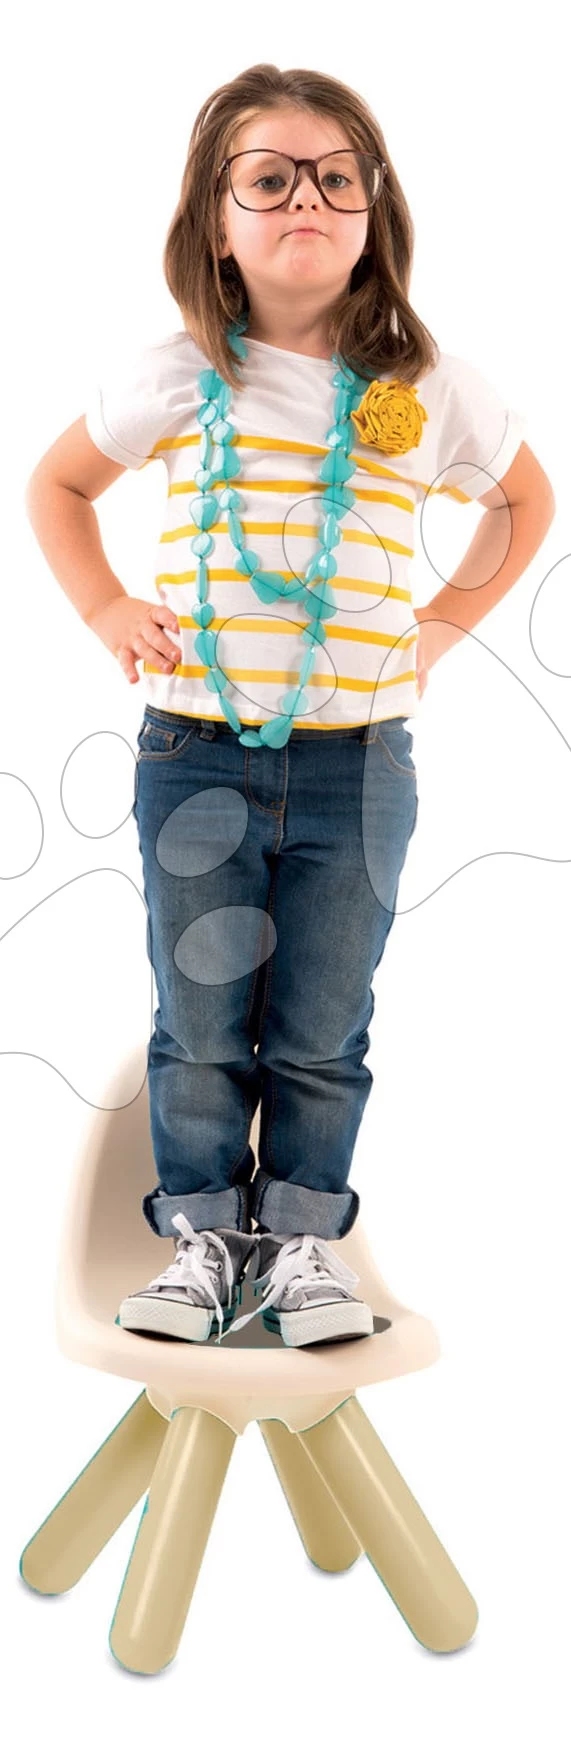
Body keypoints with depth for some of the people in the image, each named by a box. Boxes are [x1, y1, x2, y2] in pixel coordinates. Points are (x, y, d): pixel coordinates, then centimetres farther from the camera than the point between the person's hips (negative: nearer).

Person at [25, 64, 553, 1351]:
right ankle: (203, 1232, 26)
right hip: (195, 760, 0)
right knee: (200, 1027, 9)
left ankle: (302, 1233, 27)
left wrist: (448, 619, 8)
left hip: (357, 770, 0)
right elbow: (58, 485, 16)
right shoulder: (174, 380, 0)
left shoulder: (427, 388, 0)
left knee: (322, 1036, 9)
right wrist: (105, 608, 3)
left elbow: (527, 493, 18)